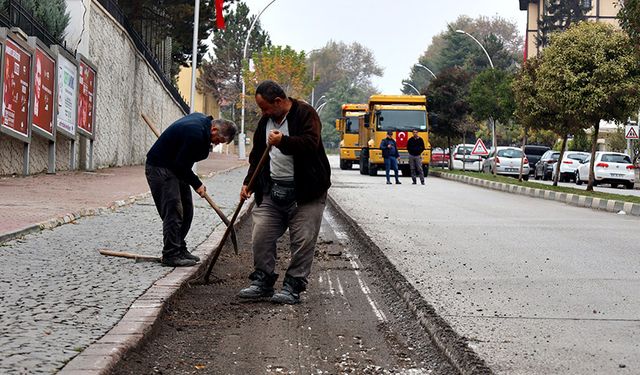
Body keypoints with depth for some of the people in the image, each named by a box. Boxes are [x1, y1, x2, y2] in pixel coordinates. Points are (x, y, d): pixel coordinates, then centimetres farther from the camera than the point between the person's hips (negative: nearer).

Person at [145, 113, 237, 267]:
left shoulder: (201, 119, 3)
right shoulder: (196, 133, -28)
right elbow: (181, 165, -25)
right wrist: (196, 184, -15)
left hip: (174, 167, 10)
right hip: (159, 168, -10)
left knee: (186, 210, 10)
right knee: (173, 211, -13)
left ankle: (180, 250, 17)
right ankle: (170, 255, -9)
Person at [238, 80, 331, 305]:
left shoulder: (305, 114, -7)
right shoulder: (265, 121, 14)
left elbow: (310, 143, -23)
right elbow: (257, 156, 21)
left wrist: (283, 141, -35)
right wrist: (249, 183, 10)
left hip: (305, 192, -6)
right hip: (272, 191, 6)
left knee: (303, 241, -4)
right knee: (261, 236, 2)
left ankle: (293, 287, 4)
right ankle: (262, 282, 14)